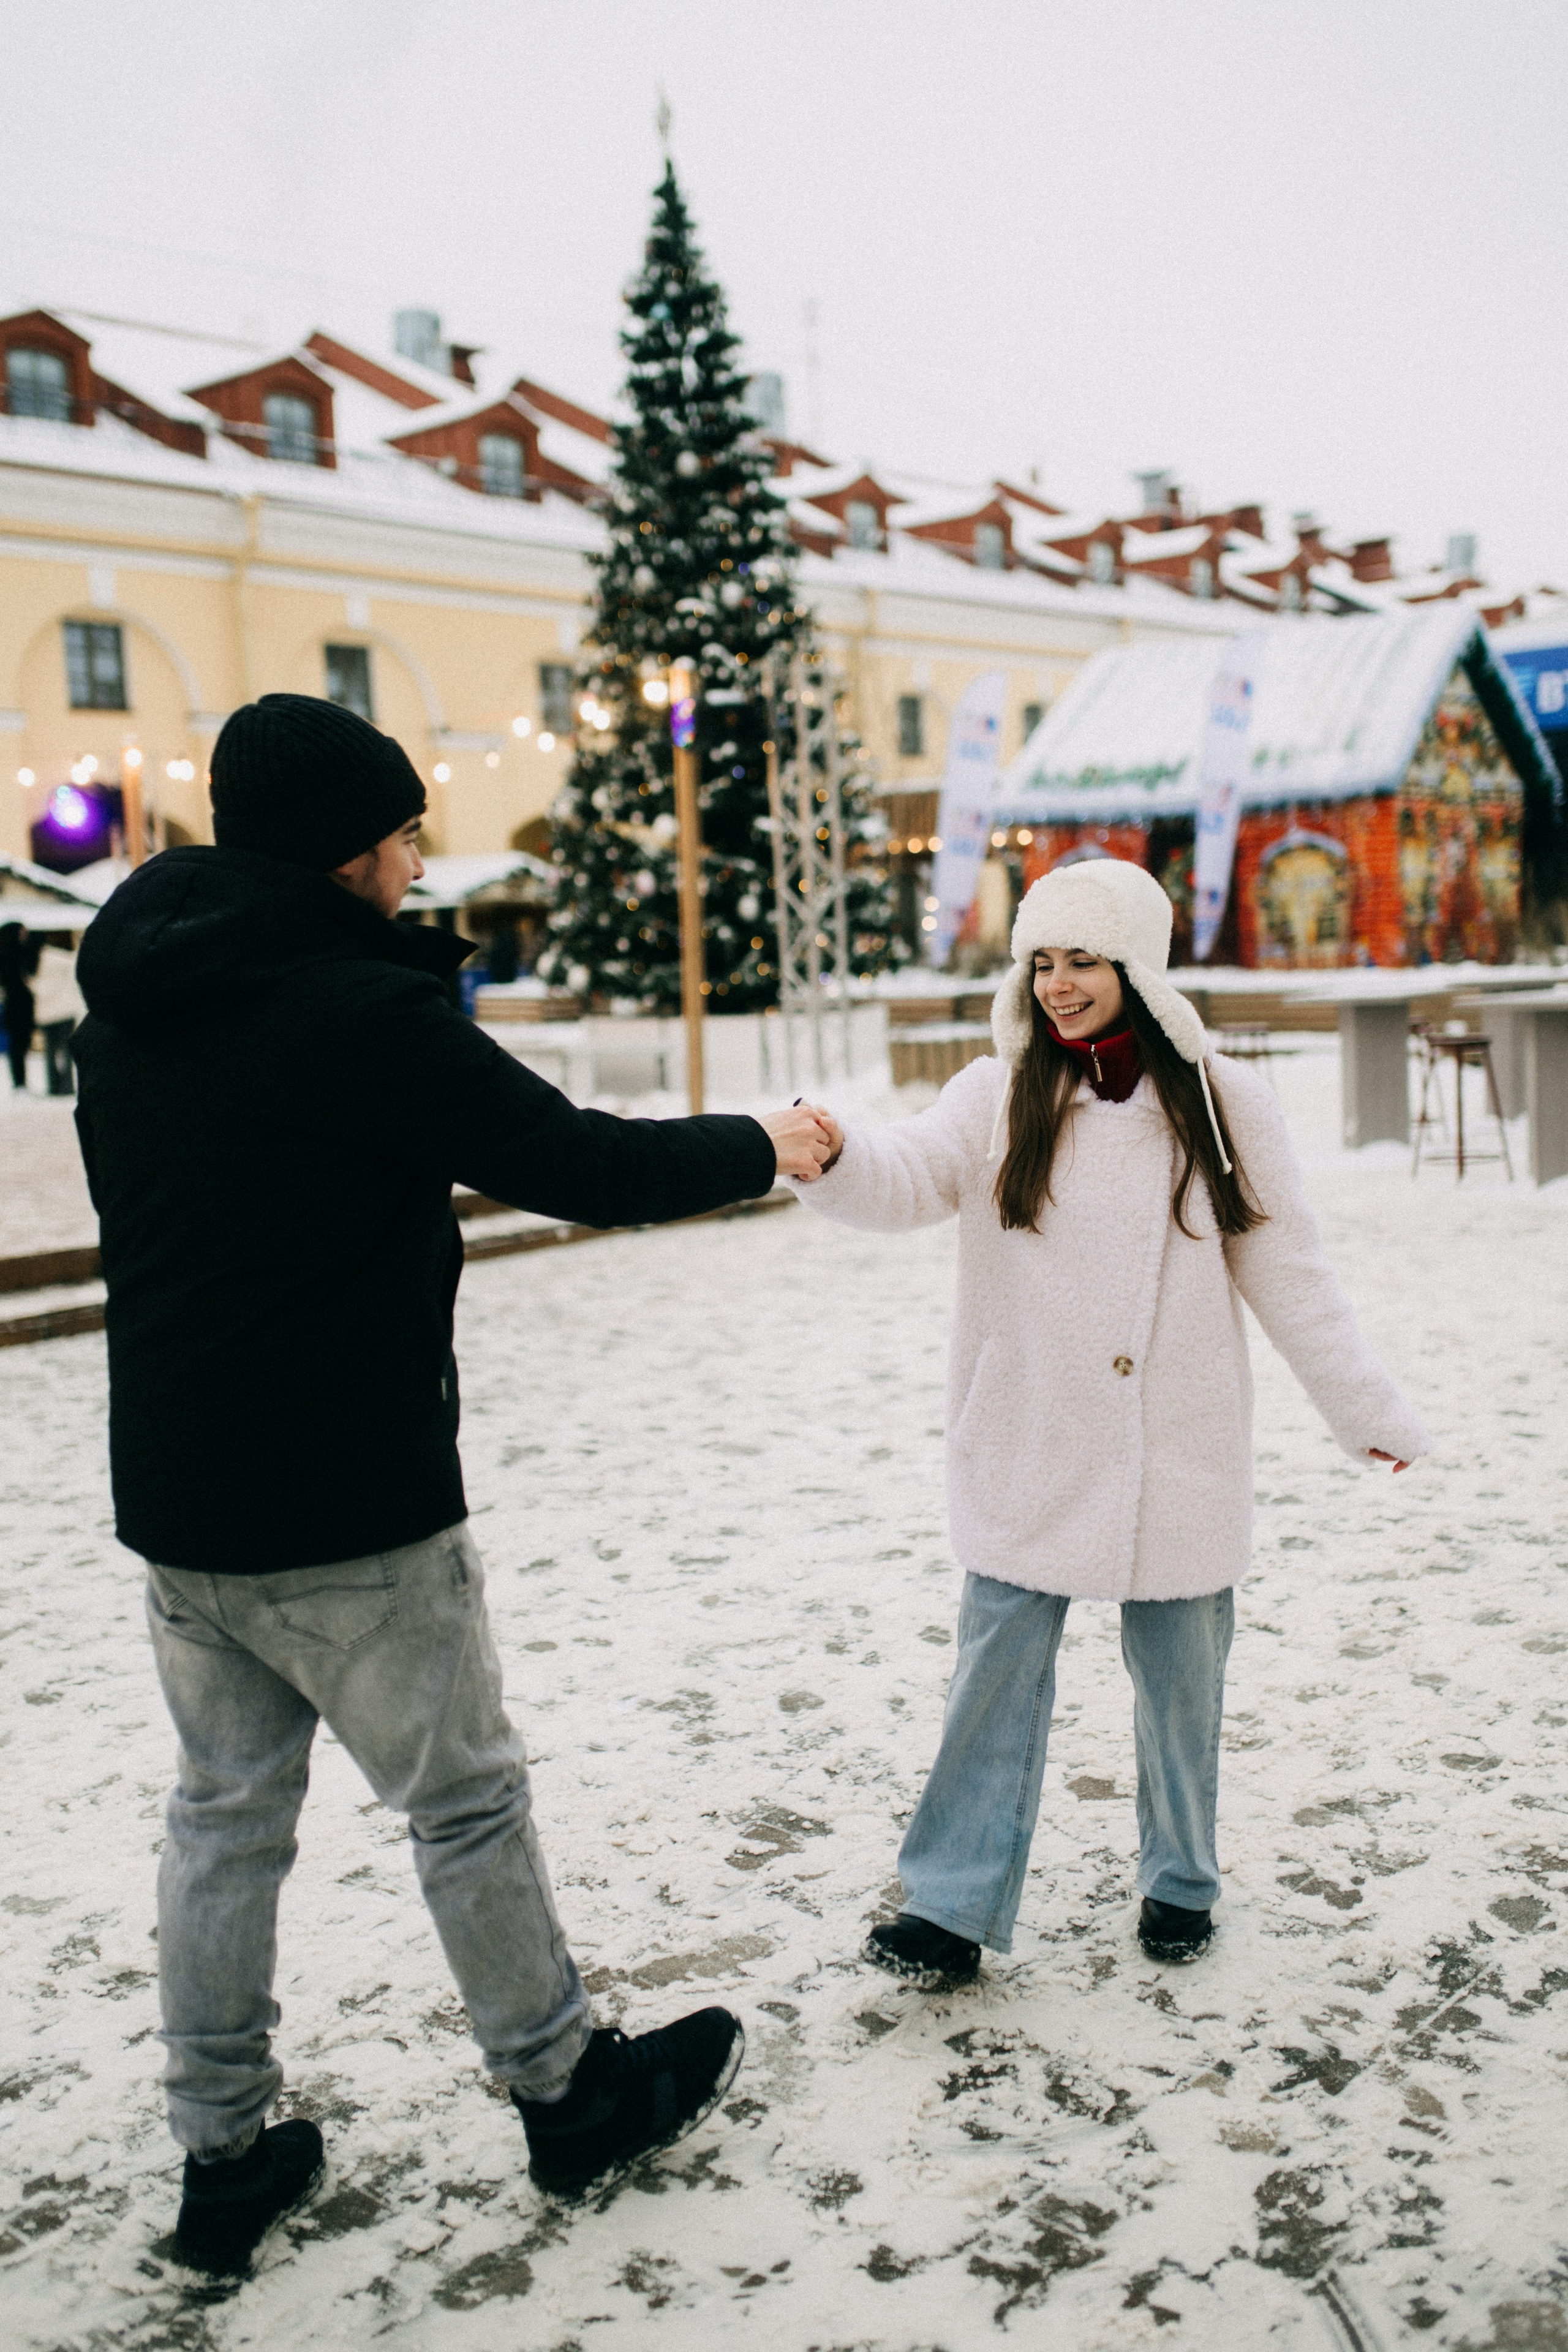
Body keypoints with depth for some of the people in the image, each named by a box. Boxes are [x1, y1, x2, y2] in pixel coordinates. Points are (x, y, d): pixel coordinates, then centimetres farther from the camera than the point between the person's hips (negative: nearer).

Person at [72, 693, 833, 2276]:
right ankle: (570, 2097, 27)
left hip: (174, 1500, 8)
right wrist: (764, 1147, 0)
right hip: (349, 1517, -7)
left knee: (223, 1817, 17)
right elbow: (584, 1164, -16)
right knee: (467, 1804, 9)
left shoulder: (126, 1009, 6)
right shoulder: (360, 1013, -20)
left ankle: (223, 2160, 27)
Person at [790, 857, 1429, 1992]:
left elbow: (1289, 1274, 4)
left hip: (1179, 1458, 1)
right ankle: (953, 1909, 11)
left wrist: (1374, 1411, 6)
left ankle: (1182, 1885, 33)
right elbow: (904, 1178, -18)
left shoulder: (1223, 1105, -1)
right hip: (1030, 1461, 0)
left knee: (1179, 1675, 13)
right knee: (999, 1673, 1)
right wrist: (834, 1155, -41)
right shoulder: (999, 1099, -1)